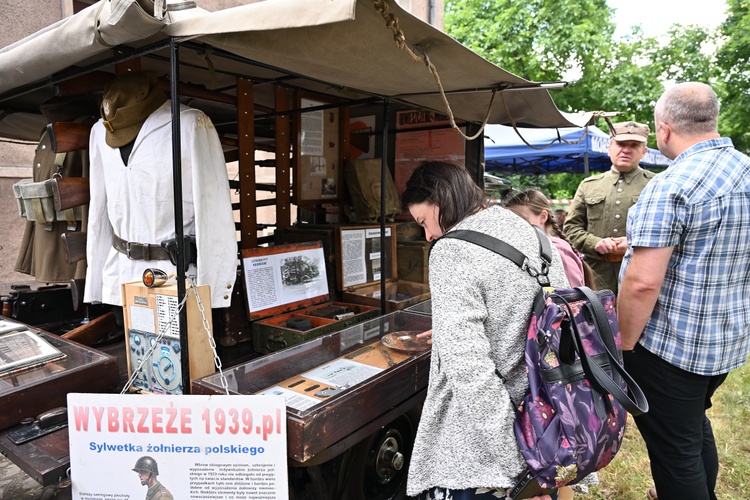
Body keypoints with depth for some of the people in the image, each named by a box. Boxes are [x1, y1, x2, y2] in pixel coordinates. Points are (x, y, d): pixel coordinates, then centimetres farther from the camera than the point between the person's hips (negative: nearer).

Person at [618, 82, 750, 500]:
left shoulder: (671, 187, -23)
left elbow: (643, 283, -26)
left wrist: (625, 346, -14)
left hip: (672, 345, -9)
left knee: (674, 449, 8)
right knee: (696, 423, 29)